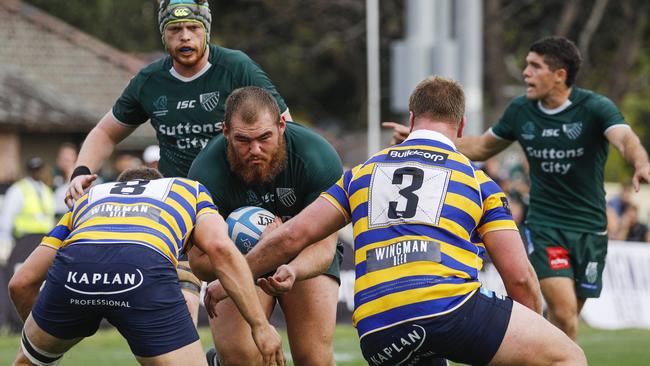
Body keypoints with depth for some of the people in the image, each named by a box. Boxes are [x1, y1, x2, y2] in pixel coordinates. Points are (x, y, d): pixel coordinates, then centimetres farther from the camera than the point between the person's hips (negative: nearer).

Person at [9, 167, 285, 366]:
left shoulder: (86, 199, 41)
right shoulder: (190, 189, 37)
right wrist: (260, 324, 14)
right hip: (146, 270, -3)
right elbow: (220, 248, 13)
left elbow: (21, 281, 36)